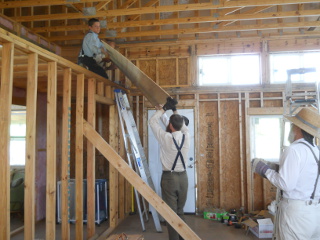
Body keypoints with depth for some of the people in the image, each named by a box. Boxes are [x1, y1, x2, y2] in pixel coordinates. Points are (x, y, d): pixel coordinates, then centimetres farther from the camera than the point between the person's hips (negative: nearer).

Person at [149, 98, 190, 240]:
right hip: (183, 177, 5)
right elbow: (183, 126, 20)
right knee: (180, 212, 17)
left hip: (169, 178, -5)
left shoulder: (166, 138, -15)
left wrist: (162, 109, 12)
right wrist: (175, 111, 27)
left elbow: (152, 122, -1)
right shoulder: (186, 137, -4)